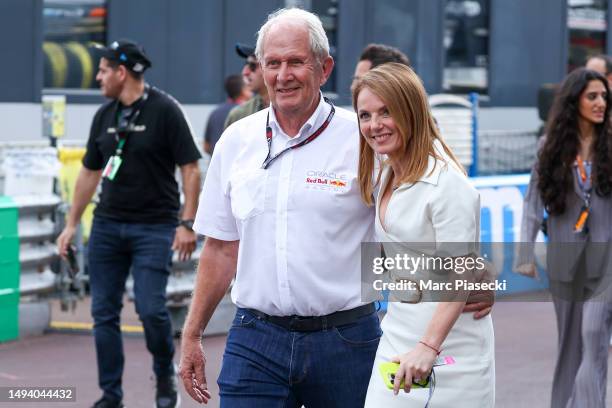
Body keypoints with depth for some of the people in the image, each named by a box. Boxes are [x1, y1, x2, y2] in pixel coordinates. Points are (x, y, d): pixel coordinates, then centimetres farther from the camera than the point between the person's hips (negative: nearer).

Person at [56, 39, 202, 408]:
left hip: (154, 226, -6)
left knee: (151, 309, -13)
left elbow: (190, 168, -9)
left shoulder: (165, 110, -8)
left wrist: (188, 224, -15)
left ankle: (166, 374, 14)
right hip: (107, 226, 6)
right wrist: (72, 224, 16)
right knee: (104, 313, 3)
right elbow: (90, 173, 19)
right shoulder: (105, 116, 11)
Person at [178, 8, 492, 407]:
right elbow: (222, 248, 14)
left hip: (345, 340, -2)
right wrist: (192, 335, 13)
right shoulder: (236, 142, 7)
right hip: (255, 339, 2)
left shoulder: (362, 139, -3)